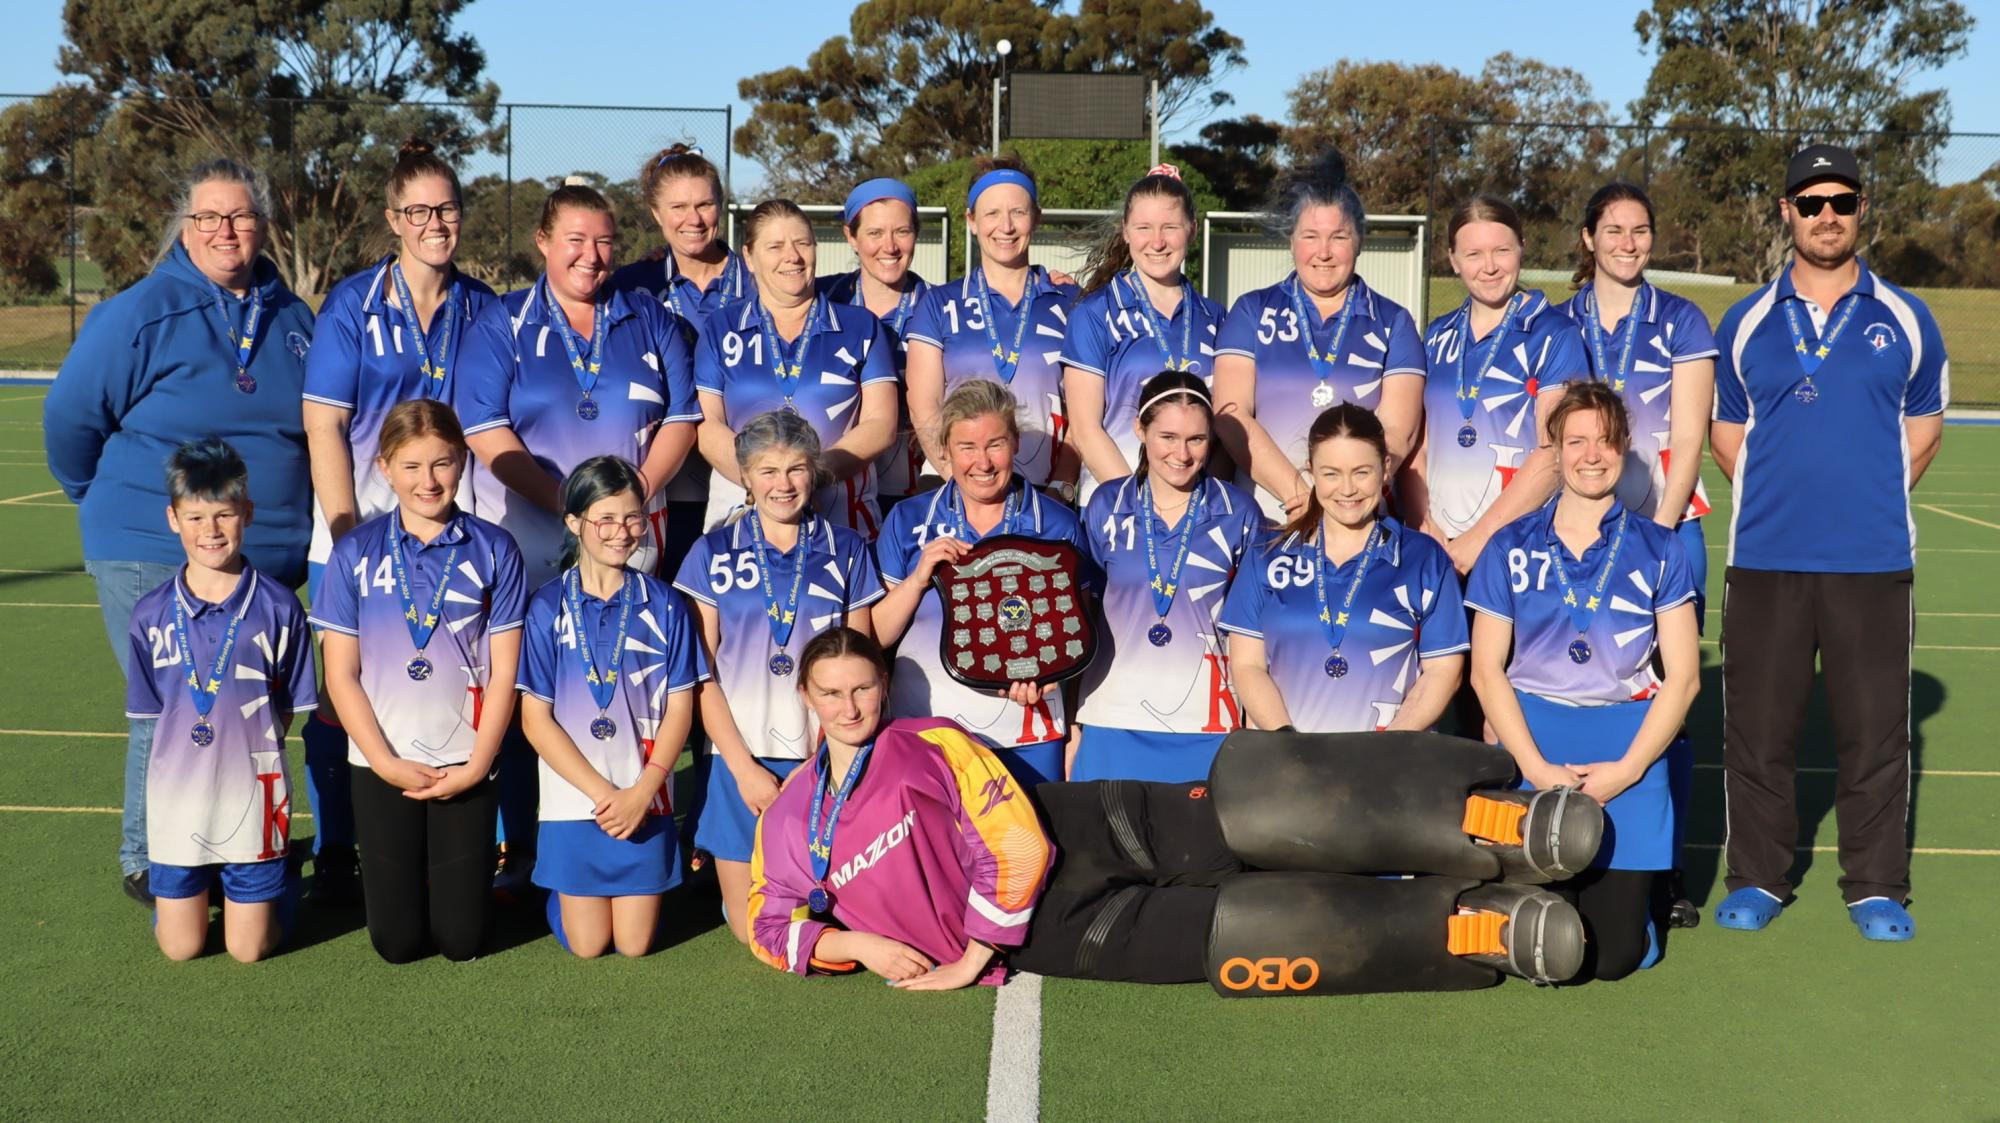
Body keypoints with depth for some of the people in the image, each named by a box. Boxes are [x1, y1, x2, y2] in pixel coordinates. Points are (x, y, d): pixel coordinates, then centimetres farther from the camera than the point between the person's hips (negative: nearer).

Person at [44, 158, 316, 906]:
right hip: (154, 561, -5)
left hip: (268, 558, 5)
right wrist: (107, 503, 7)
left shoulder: (292, 319, 6)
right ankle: (148, 868, 13)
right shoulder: (140, 313, -9)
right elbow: (69, 416, -4)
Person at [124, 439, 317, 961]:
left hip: (253, 796, -2)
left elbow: (288, 708, 0)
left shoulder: (277, 607, -8)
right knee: (180, 947, 8)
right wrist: (188, 757, -3)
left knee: (250, 947, 4)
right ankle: (201, 881, 38)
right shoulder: (151, 614, -3)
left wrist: (246, 753, -6)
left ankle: (273, 875, 33)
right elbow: (152, 711, 6)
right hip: (177, 795, 2)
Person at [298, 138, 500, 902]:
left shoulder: (482, 310, 6)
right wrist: (346, 530, -11)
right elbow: (323, 424, -5)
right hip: (358, 530, -2)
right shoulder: (352, 305, -3)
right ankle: (334, 855, 13)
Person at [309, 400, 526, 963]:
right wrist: (386, 764, -10)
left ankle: (452, 867, 34)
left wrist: (477, 765, -10)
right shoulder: (356, 552, -2)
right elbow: (340, 674, -2)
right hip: (382, 763, 0)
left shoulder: (493, 550, -3)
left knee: (461, 938, 3)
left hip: (465, 765, 0)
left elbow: (504, 670, -2)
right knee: (397, 941, 4)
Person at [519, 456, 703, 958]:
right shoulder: (548, 607, -4)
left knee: (634, 944, 5)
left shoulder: (662, 605, 0)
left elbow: (679, 709, 0)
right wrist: (603, 793, -13)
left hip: (645, 798, 1)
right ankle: (559, 890, 34)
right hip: (573, 797, -1)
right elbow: (535, 719, -6)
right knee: (587, 945, 4)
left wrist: (642, 793, -12)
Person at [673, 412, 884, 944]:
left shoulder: (847, 551, 4)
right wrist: (743, 766, -9)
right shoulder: (714, 554, 1)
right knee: (753, 928, 4)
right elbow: (702, 674, 0)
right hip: (743, 756, 0)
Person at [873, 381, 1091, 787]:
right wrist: (919, 578, -13)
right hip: (923, 728, 1)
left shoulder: (1058, 525, 2)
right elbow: (877, 637, 3)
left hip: (1026, 732, 0)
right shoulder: (907, 522, 4)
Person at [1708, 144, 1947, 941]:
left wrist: (1878, 494, 6)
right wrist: (1775, 496, 6)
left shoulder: (1904, 320, 6)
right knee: (1757, 725, 4)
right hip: (1764, 560, 1)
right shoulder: (1746, 323, 7)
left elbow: (1924, 424, 15)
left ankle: (1877, 887, 14)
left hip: (1873, 558, -1)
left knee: (1875, 727, 2)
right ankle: (1757, 880, 16)